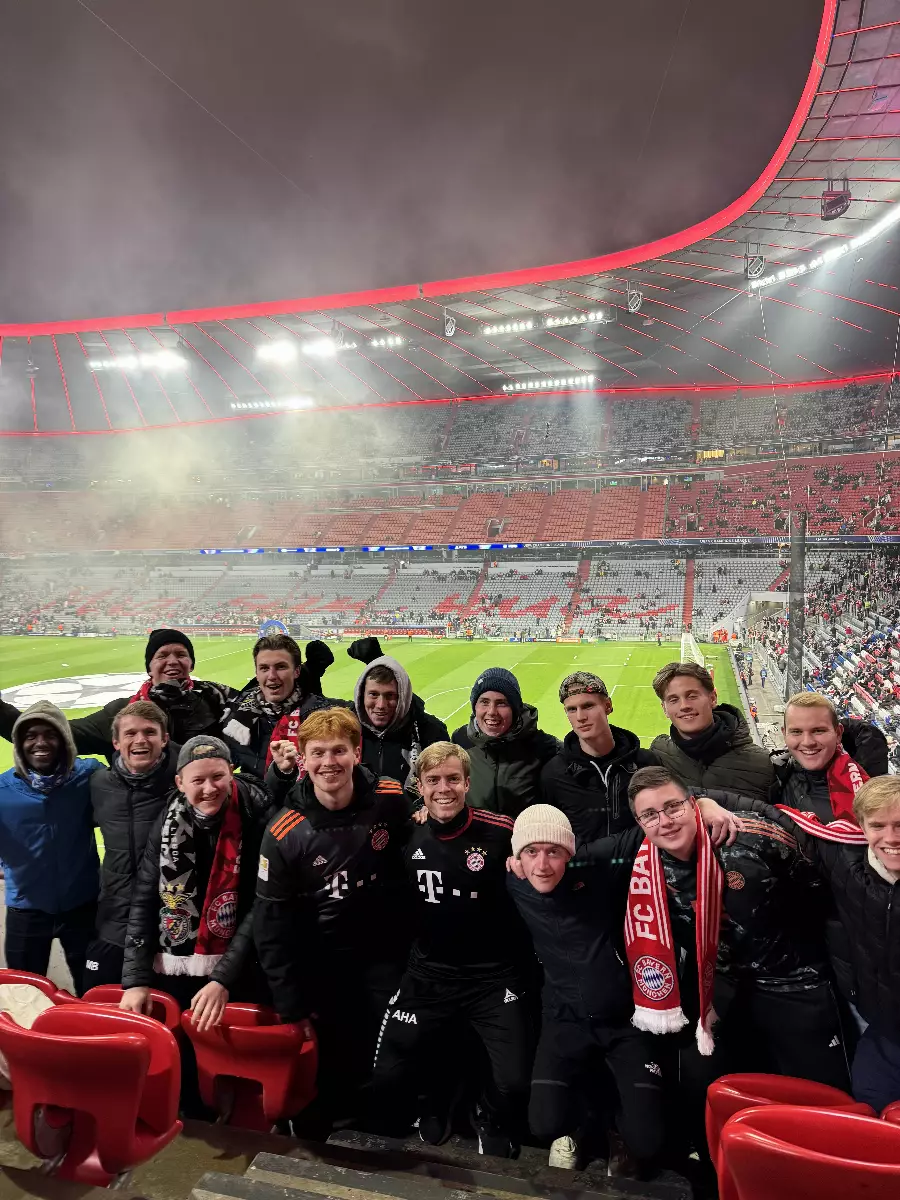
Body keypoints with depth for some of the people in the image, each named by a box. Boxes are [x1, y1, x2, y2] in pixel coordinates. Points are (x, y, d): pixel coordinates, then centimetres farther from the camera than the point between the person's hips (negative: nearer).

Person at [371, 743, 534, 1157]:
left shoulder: (501, 833, -14)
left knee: (515, 1084, -13)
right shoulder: (407, 836, -4)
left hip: (495, 978, -2)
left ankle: (493, 1126, 23)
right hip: (428, 978, 3)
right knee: (387, 1081, 0)